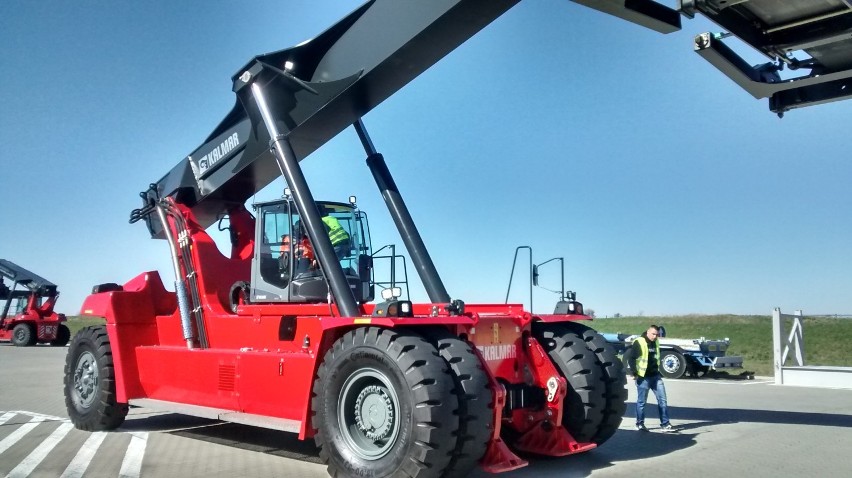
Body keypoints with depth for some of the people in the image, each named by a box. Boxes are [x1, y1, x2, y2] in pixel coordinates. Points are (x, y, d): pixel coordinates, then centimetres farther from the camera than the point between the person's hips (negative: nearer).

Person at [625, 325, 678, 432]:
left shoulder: (656, 343, 10)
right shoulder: (639, 342, -13)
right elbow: (630, 358, -14)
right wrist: (634, 373, -15)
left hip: (656, 376, 7)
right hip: (643, 377, -7)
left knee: (662, 400, 5)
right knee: (641, 401, 3)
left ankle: (665, 424, 10)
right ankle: (640, 424, 16)